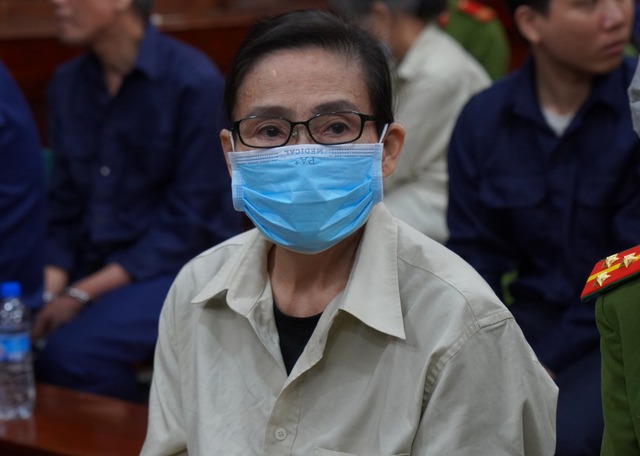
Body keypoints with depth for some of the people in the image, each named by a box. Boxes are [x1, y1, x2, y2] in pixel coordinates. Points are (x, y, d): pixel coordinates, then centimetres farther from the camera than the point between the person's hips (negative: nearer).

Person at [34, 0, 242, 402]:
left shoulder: (195, 81, -12)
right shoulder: (68, 85, 8)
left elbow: (189, 223, -14)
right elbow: (65, 211, 10)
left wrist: (84, 294, -17)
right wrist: (48, 291, -8)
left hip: (183, 268, -5)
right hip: (93, 272, 6)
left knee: (68, 353, -30)